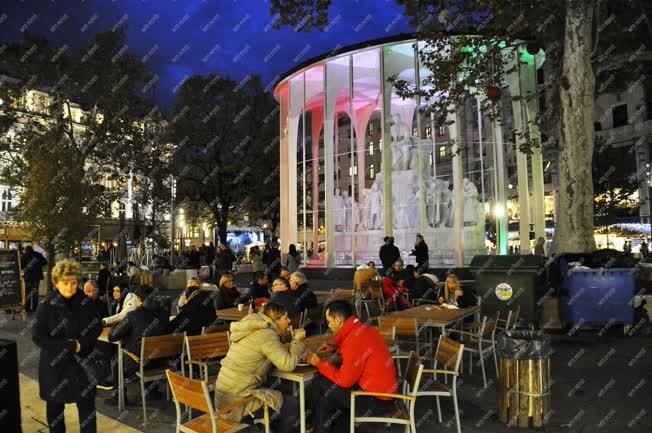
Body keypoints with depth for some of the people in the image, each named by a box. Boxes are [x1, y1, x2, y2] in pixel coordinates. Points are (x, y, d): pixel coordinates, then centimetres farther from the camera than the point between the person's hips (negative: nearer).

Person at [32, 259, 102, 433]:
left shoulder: (84, 303, -2)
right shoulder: (47, 305, -10)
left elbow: (97, 328, 2)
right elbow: (37, 337, -13)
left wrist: (80, 344, -14)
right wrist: (70, 346, -18)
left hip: (82, 362, 2)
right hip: (55, 364, -1)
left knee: (87, 404, 4)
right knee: (55, 406, 15)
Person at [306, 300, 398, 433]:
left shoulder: (355, 339, -25)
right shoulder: (362, 329, 1)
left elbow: (344, 380, -20)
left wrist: (319, 363, -8)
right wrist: (335, 347, 10)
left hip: (377, 399, -8)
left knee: (319, 385, -2)